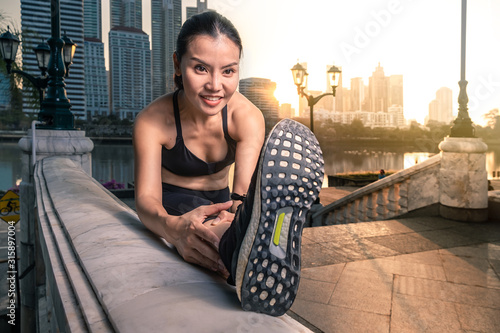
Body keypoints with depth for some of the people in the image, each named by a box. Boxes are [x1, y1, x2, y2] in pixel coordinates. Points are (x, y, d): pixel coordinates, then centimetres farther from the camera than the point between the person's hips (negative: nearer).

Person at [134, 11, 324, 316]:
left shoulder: (248, 117, -18)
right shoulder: (152, 120, -21)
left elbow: (245, 192, -30)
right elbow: (146, 197, -29)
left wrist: (231, 215, -55)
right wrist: (172, 226, -54)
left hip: (219, 204, 4)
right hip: (173, 204, -3)